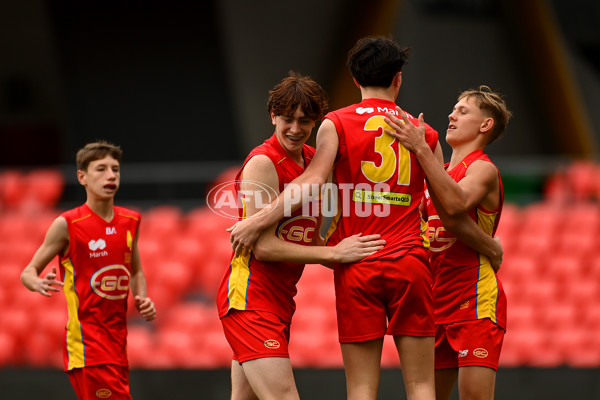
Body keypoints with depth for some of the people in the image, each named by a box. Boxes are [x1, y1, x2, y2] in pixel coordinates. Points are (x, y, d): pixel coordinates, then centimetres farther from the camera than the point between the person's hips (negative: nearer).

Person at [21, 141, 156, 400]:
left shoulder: (130, 221, 10)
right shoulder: (67, 225, -8)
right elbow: (28, 272, -3)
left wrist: (142, 300, 6)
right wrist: (39, 284, -26)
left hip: (117, 337, 7)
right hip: (85, 337, -7)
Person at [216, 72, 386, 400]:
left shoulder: (312, 160, 12)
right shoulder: (263, 163, -13)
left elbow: (311, 240, 18)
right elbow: (265, 247, -18)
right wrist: (335, 253, -20)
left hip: (280, 298, 9)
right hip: (250, 297, -9)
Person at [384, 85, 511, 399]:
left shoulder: (483, 169, -6)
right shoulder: (441, 173, 21)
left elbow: (456, 203, -28)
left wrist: (420, 148, -32)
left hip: (476, 302, -8)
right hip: (438, 303, 8)